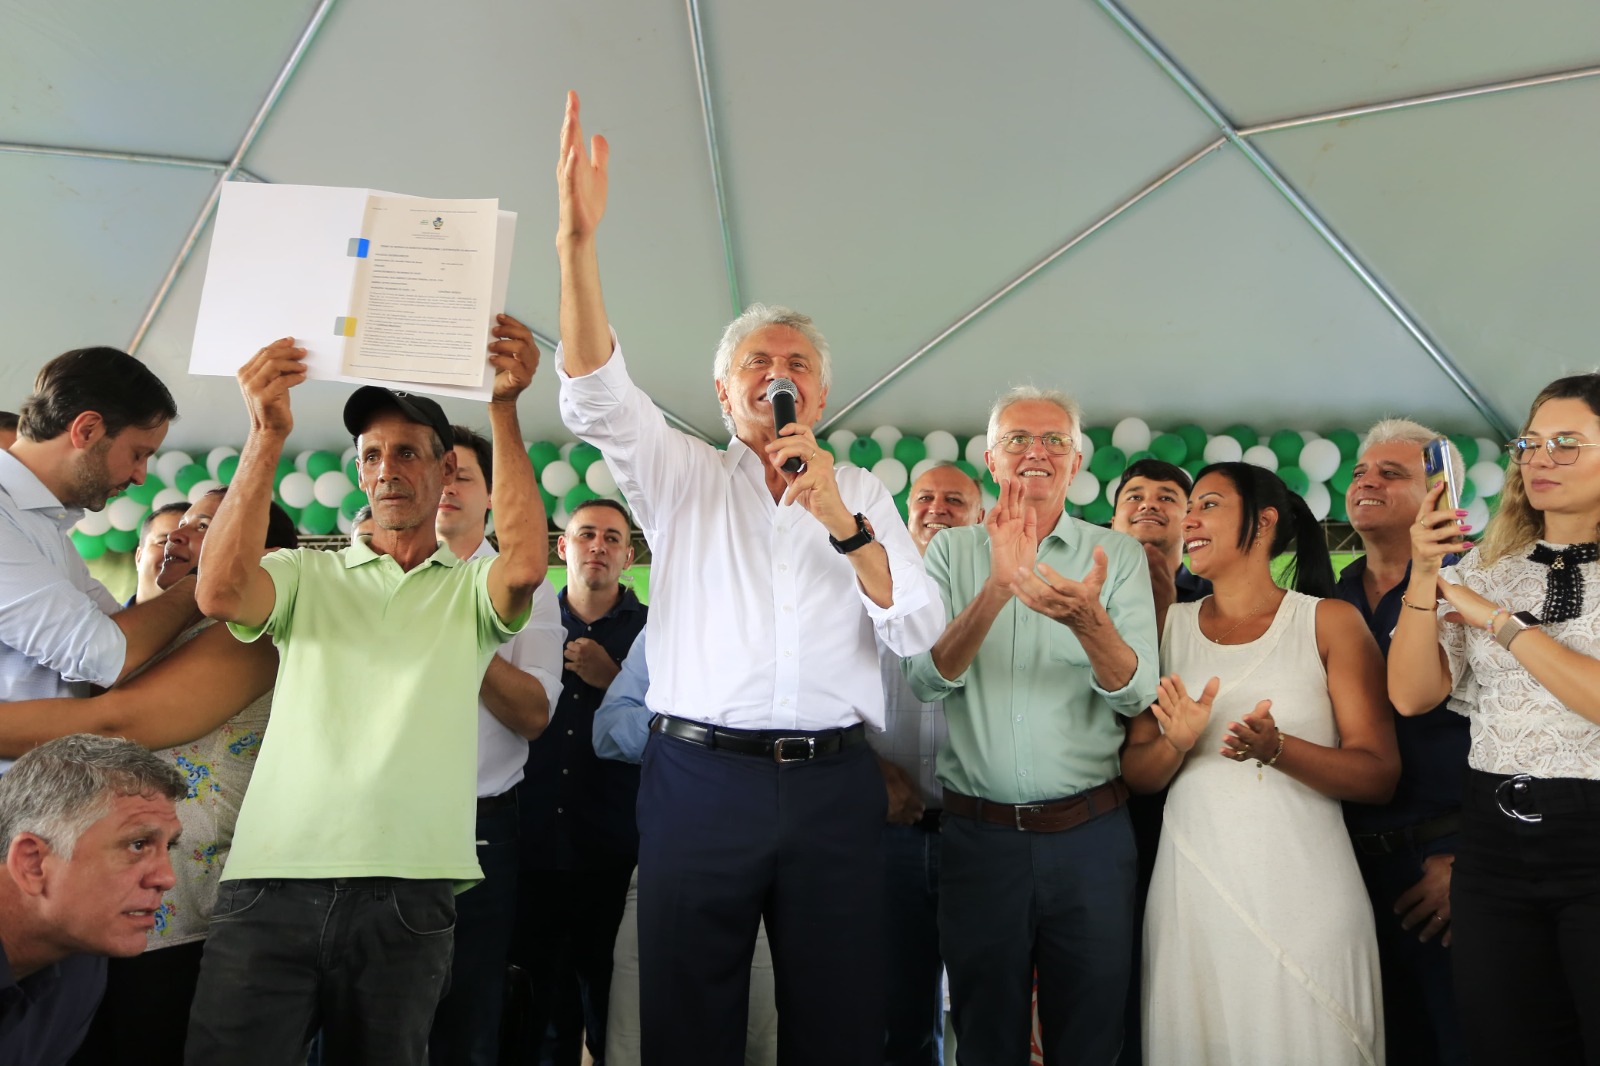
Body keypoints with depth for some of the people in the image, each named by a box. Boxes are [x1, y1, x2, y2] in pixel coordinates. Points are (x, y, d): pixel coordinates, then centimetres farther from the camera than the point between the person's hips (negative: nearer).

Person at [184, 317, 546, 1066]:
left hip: (408, 895, 0)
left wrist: (504, 410, -12)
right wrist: (267, 436, -10)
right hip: (272, 881, 1)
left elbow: (525, 565, -12)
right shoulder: (309, 574, 14)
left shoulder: (470, 590, 12)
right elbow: (220, 593, -8)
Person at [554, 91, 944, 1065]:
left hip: (834, 782, 1)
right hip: (701, 774, -1)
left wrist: (843, 523, -11)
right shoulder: (682, 476, 12)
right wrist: (579, 241, -19)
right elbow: (598, 397, -6)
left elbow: (919, 633, 4)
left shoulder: (862, 494, 15)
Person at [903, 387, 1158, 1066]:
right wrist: (998, 585, -25)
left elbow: (1136, 695, -8)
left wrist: (1088, 620, -29)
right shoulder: (952, 552, 4)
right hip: (977, 832, 1)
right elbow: (925, 679, -9)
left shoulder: (1117, 555, 2)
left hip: (1089, 833, 0)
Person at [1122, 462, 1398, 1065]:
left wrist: (1276, 749, -21)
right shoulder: (1170, 627, 9)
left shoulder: (1329, 622, 1)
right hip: (1190, 895, 2)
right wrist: (1175, 744, -13)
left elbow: (1380, 776, -5)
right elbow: (1136, 774, 9)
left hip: (1303, 896, -2)